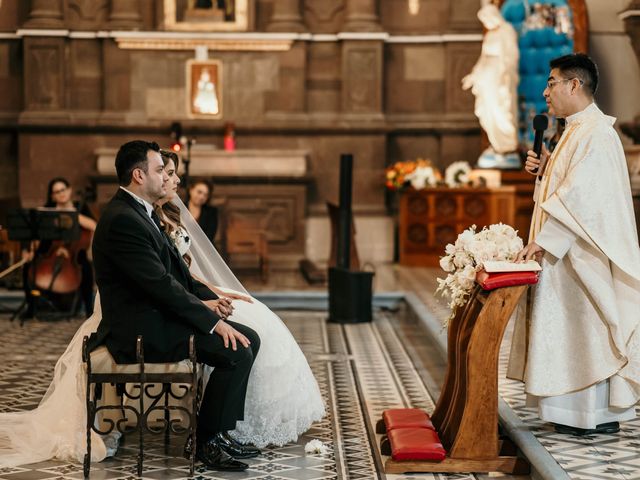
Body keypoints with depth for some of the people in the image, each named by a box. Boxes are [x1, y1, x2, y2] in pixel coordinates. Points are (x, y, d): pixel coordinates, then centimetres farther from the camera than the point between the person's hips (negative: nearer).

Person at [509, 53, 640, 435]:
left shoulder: (596, 134, -16)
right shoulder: (577, 131, 17)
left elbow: (583, 194, -23)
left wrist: (544, 240, -24)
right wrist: (545, 169, 5)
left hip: (586, 254, -10)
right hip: (568, 250, 10)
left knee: (587, 328, -5)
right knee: (573, 329, 11)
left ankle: (600, 415, 2)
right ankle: (580, 410, 16)